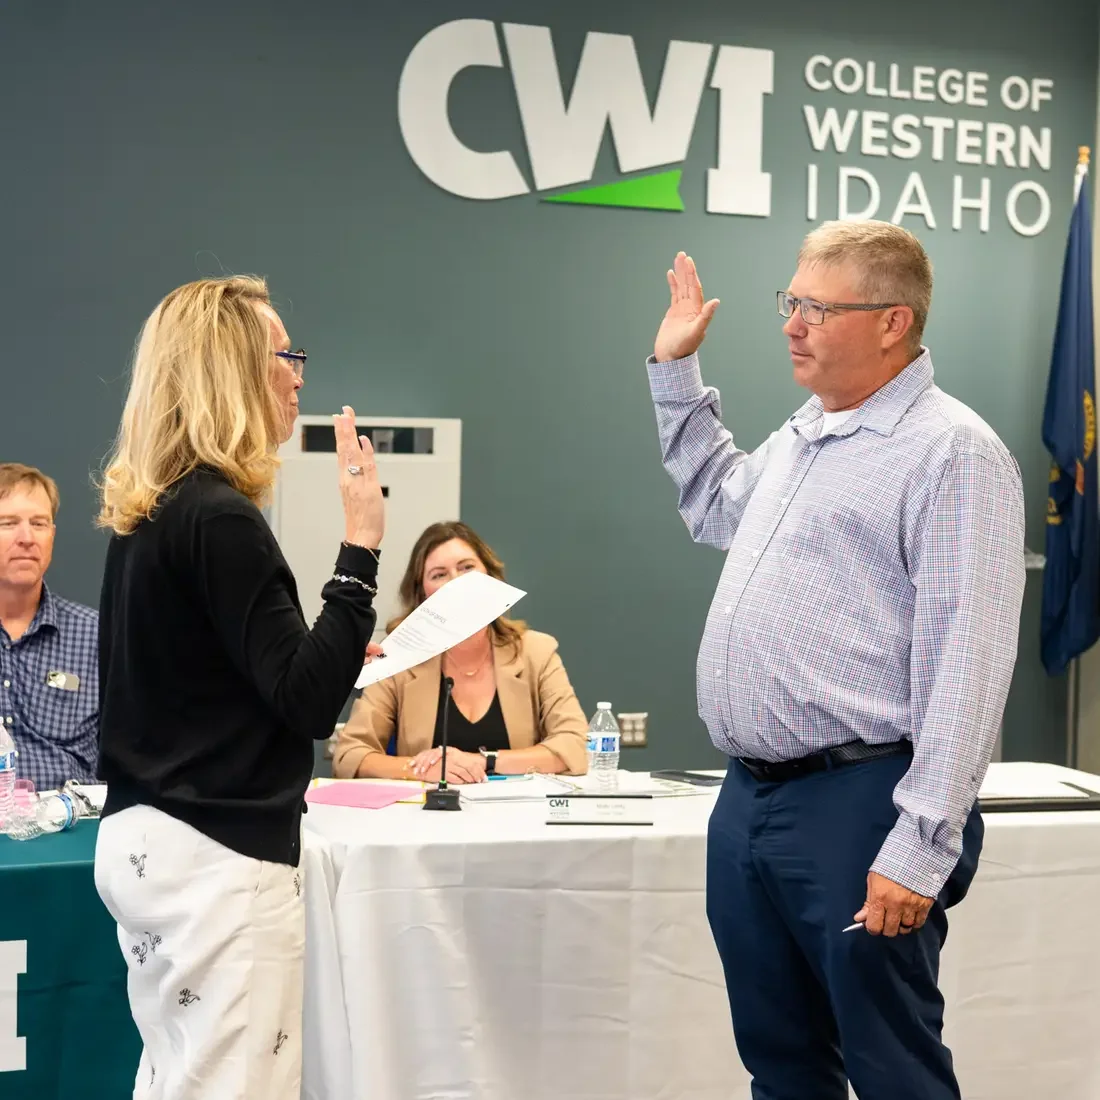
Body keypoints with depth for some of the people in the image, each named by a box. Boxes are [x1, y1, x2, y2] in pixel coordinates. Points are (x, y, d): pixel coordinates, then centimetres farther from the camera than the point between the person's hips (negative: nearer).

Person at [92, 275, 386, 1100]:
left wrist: (331, 652, 24)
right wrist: (362, 543, -19)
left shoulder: (144, 515, 11)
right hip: (219, 856, -9)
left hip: (145, 840, 9)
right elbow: (309, 702, -19)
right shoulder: (217, 517, -16)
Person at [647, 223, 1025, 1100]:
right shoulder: (801, 437, 16)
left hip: (858, 809, -9)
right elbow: (717, 509, 39)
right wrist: (675, 372, 33)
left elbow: (965, 663, -19)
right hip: (748, 800, 9)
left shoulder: (953, 452, -12)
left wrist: (921, 847, -23)